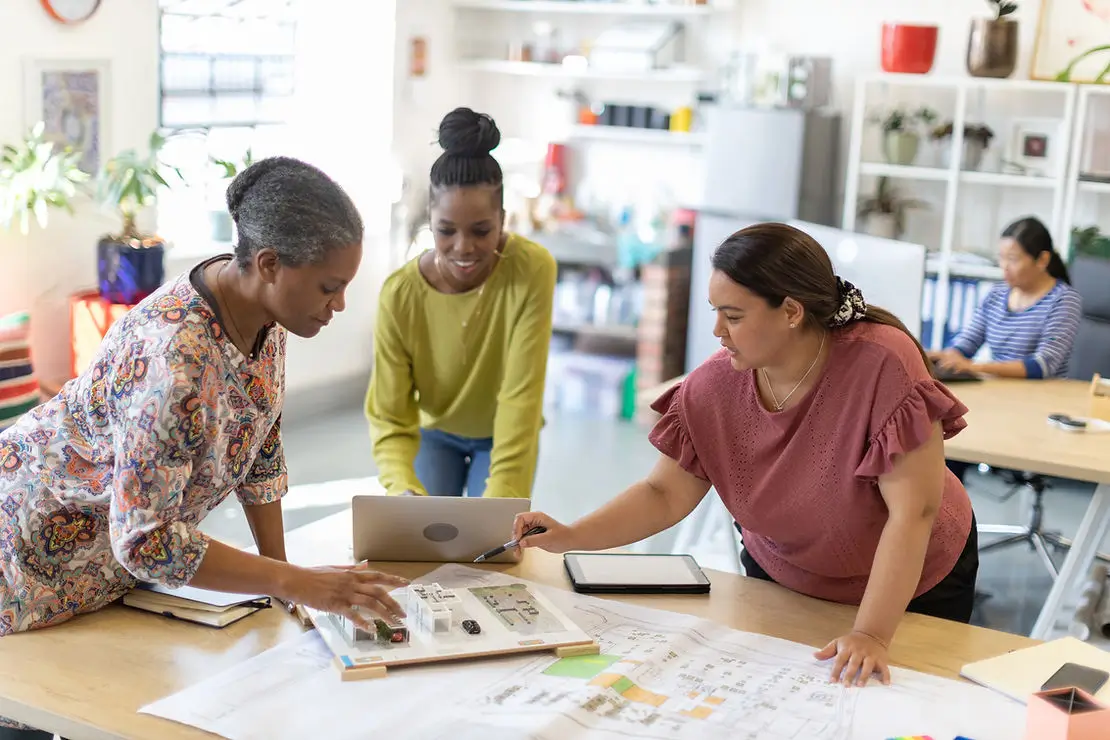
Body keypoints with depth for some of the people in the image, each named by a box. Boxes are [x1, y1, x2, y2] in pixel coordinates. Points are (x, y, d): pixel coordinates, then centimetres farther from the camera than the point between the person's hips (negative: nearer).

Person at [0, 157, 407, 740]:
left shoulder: (263, 316, -12)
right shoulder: (173, 357, -38)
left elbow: (261, 450, 2)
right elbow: (144, 540, -35)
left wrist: (279, 568, -2)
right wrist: (296, 583, -34)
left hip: (123, 545, 8)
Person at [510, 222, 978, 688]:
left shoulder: (883, 365, -33)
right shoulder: (713, 387, -19)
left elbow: (912, 513, -32)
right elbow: (665, 495, -11)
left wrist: (872, 635, -36)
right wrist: (571, 537, -25)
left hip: (910, 590, -3)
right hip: (780, 578, 3)